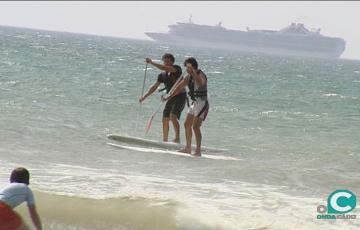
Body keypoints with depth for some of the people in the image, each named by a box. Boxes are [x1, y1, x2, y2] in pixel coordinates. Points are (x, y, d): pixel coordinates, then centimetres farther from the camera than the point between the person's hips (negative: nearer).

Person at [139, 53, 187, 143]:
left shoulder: (177, 69, -7)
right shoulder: (162, 75, 11)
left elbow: (165, 68, -25)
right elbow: (154, 87, 16)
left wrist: (152, 63, -26)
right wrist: (144, 96, 7)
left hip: (180, 96, -7)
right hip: (171, 98, 7)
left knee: (173, 117, -24)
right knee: (165, 120, 4)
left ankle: (177, 138, -22)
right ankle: (165, 141, 13)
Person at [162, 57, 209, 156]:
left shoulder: (200, 75, -18)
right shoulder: (189, 77, 9)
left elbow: (200, 83, -42)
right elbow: (180, 87, 19)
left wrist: (194, 72, -48)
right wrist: (169, 96, 19)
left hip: (202, 103, -10)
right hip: (195, 103, 10)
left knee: (195, 127, -16)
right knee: (187, 125, 14)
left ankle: (198, 151, -14)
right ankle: (188, 148, 26)